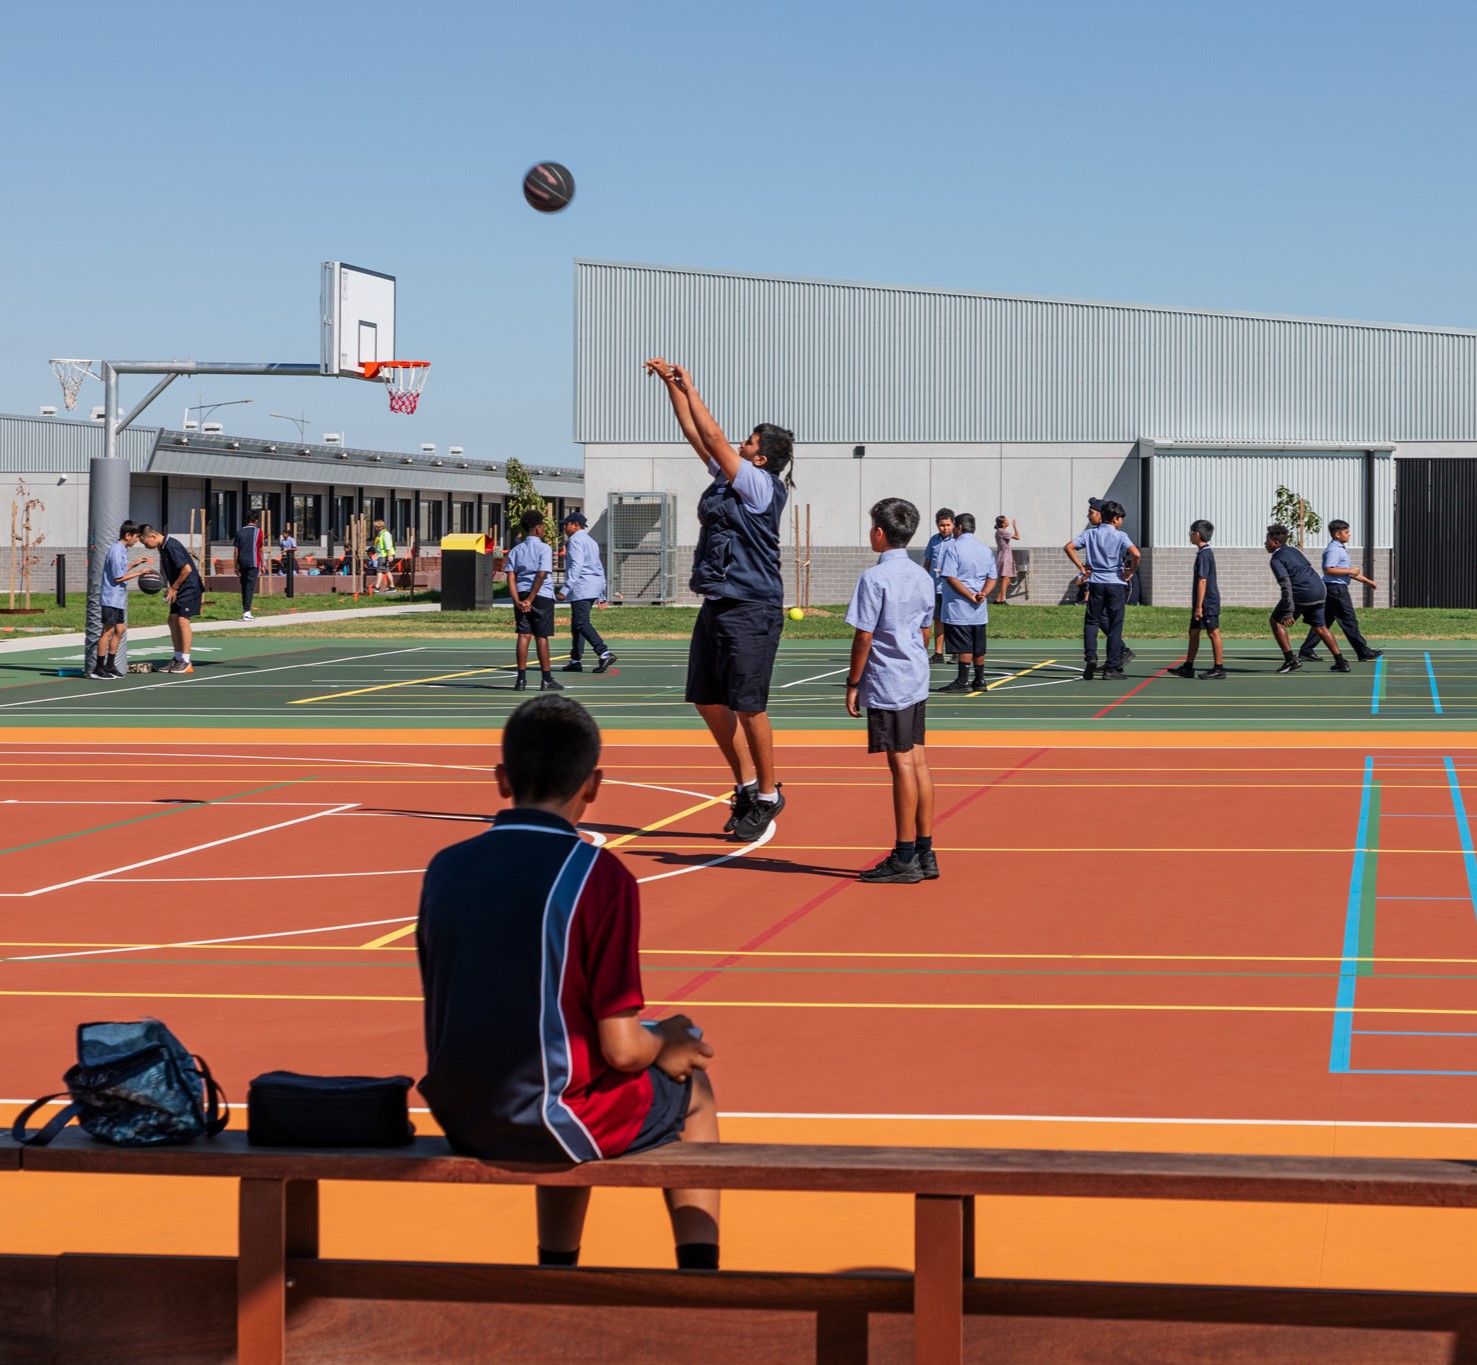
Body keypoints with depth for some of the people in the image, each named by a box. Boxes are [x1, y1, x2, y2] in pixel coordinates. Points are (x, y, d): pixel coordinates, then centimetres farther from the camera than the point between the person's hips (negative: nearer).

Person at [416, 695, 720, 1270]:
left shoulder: (444, 868, 1)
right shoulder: (600, 875, -15)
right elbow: (621, 1048, -16)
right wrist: (665, 1047, 8)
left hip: (461, 1124, 5)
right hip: (547, 1122, -5)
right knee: (692, 1091, 23)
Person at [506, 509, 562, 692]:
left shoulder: (516, 550, 10)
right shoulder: (544, 549, -4)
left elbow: (511, 577, 0)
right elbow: (541, 575, -14)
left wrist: (517, 601, -7)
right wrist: (530, 600, -13)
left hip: (521, 595, 4)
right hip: (542, 596, -4)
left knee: (524, 635, 4)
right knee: (542, 637, 0)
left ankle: (521, 679, -1)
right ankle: (546, 680, 3)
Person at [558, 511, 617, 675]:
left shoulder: (576, 540, -7)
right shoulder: (591, 541, 22)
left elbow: (576, 566, -20)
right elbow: (599, 569, 24)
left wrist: (565, 588, -23)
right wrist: (601, 595, 26)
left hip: (581, 588, -10)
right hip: (593, 588, 10)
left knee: (582, 623, -15)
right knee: (576, 624, 14)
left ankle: (604, 653, -27)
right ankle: (576, 661, 14)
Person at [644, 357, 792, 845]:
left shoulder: (761, 486, -11)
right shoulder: (728, 477, 11)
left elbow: (713, 437, -12)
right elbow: (695, 433, 17)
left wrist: (690, 387, -3)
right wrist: (671, 383, 14)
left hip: (751, 609, -9)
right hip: (716, 604, 9)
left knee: (747, 705, -5)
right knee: (708, 699, 10)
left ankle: (767, 795, 7)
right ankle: (747, 784, 22)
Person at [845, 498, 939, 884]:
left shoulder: (874, 577, -14)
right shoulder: (923, 577, 10)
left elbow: (864, 637, -14)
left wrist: (852, 683, -7)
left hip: (886, 685, -8)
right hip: (917, 682, 8)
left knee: (902, 765, -5)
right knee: (918, 763, 10)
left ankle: (904, 858, 0)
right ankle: (924, 853, 14)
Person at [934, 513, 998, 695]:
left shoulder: (953, 548, -8)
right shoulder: (985, 550, 11)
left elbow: (951, 577, -16)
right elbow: (992, 578, 6)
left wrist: (971, 596, -15)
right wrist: (982, 594, -8)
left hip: (958, 607, -6)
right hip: (979, 610, 6)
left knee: (963, 647, -5)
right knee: (978, 647, 11)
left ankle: (963, 681, -5)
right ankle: (979, 681, 15)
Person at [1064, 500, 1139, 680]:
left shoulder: (1090, 533, 6)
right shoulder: (1120, 536, -4)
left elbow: (1068, 547, -3)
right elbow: (1135, 553, -20)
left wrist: (1081, 567, 3)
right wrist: (1131, 572, -5)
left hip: (1095, 583, 2)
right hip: (1116, 583, -2)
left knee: (1091, 622, 12)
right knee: (1115, 626, 4)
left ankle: (1090, 657, -11)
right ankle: (1112, 668, 4)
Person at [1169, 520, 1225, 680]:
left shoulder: (1204, 555, -16)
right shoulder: (1206, 553, 15)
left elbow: (1202, 581, -20)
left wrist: (1199, 606, -21)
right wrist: (1196, 606, 22)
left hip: (1208, 602, -10)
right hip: (1202, 603, 10)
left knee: (1213, 633, -4)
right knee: (1194, 632, 12)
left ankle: (1219, 668, 0)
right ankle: (1188, 667, 16)